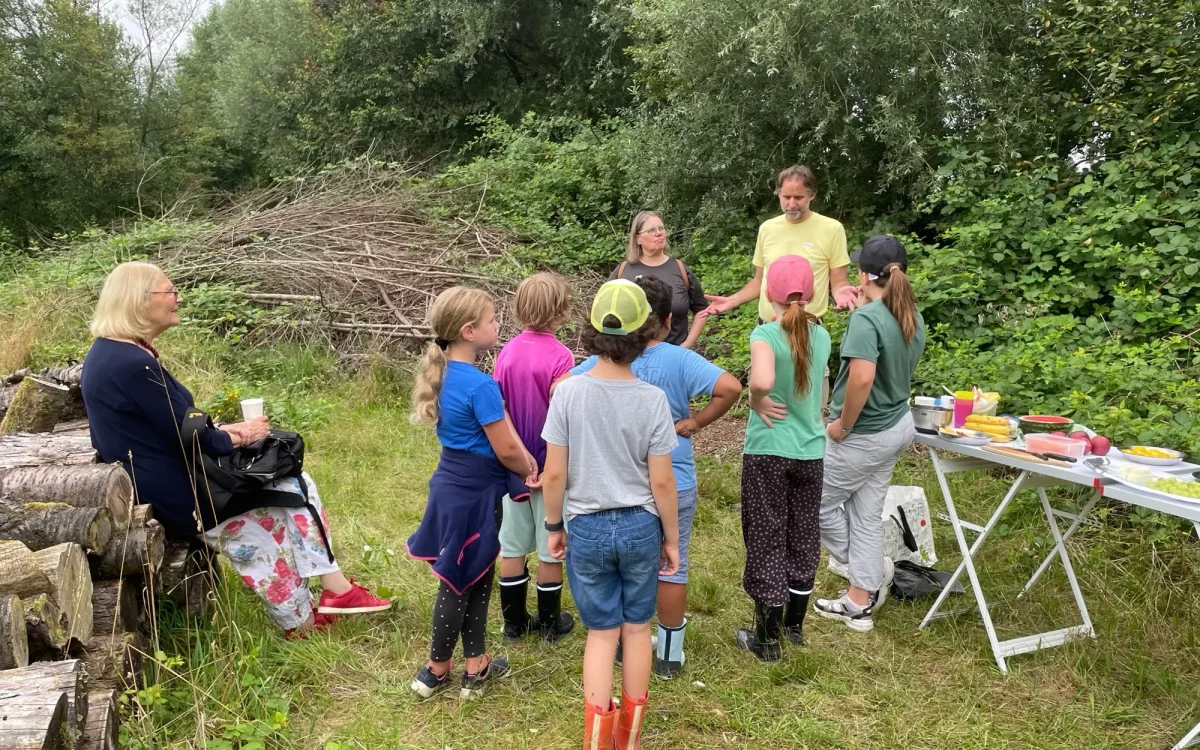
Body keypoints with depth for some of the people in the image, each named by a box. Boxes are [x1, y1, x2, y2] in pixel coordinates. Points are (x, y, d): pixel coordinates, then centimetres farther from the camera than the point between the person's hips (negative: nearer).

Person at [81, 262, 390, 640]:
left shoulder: (110, 352, 8)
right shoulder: (133, 365, -25)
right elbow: (188, 440, -20)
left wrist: (224, 430, 1)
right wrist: (239, 437, -3)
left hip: (155, 481, 10)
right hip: (174, 492, -10)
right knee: (288, 484, 0)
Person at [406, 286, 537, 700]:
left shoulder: (445, 372, 3)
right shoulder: (481, 385, -25)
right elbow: (506, 451, -18)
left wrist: (524, 460, 1)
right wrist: (529, 471, 1)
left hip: (454, 484, 8)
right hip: (474, 492, -8)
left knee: (476, 578, 19)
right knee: (460, 583, 9)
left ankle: (476, 666, 31)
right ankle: (436, 669, 28)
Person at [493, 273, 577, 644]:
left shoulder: (507, 352, -3)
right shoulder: (560, 356, -19)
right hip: (549, 467, -5)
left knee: (512, 546, 15)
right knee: (550, 548, 11)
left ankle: (515, 622, 26)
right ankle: (550, 623, 25)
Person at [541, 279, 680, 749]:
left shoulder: (568, 393, -12)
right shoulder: (653, 400, -12)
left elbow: (554, 474, -8)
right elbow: (661, 483, -8)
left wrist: (553, 526, 7)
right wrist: (671, 538, 6)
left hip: (587, 528, 0)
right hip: (640, 526, 1)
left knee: (602, 633, 14)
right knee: (637, 629, 17)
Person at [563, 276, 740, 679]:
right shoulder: (681, 359, -16)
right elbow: (730, 388, -29)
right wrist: (696, 422, -17)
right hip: (674, 486, -2)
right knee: (671, 567, 12)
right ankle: (669, 654, 24)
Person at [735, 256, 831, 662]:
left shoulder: (766, 334, -16)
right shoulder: (821, 335, 2)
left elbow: (762, 380, -35)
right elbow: (813, 388, 10)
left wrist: (756, 401, -16)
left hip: (768, 452, -5)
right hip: (811, 451, 5)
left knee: (767, 539, 6)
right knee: (803, 537, 18)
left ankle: (767, 639, 16)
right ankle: (794, 625, 33)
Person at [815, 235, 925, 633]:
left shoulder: (866, 317, -23)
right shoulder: (914, 316, 3)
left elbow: (862, 378, -33)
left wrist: (843, 424, -20)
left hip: (865, 434, -9)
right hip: (897, 425, 9)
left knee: (816, 502, 11)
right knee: (867, 514, 16)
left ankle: (874, 572, 22)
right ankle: (860, 602, 25)